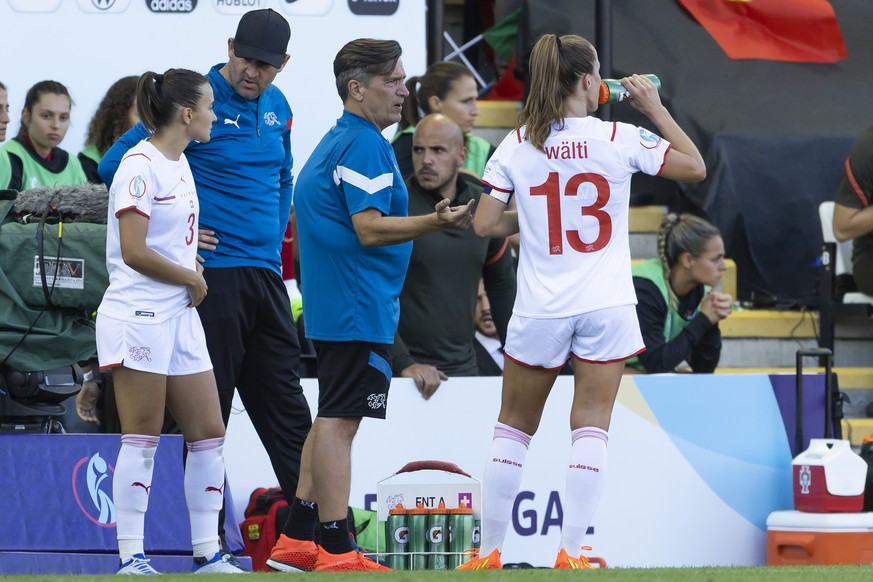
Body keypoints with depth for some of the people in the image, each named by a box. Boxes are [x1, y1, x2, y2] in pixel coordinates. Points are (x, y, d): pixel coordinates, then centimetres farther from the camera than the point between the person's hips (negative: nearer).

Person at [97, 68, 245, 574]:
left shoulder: (180, 164, 16)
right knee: (143, 438, -7)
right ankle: (131, 557, -3)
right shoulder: (140, 166, -12)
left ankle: (208, 554, 10)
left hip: (180, 314, 9)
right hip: (139, 317, -9)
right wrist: (192, 278, -8)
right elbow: (135, 251, -18)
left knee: (209, 434, 6)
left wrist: (190, 268, 9)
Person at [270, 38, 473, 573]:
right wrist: (438, 222, -27)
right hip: (360, 307, -11)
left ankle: (298, 540, 16)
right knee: (339, 421, -10)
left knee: (332, 420, 14)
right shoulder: (365, 145, -14)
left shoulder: (334, 143, 19)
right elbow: (370, 229, -20)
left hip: (331, 306, 11)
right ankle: (337, 551, -10)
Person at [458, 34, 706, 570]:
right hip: (606, 305, -1)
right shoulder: (619, 139, -6)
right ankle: (571, 551, -5)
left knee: (514, 428, 12)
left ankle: (489, 552, 14)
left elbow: (486, 224, -3)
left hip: (539, 310, 1)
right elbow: (695, 167, 5)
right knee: (592, 428, 2)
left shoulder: (517, 146, -2)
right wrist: (656, 108, 11)